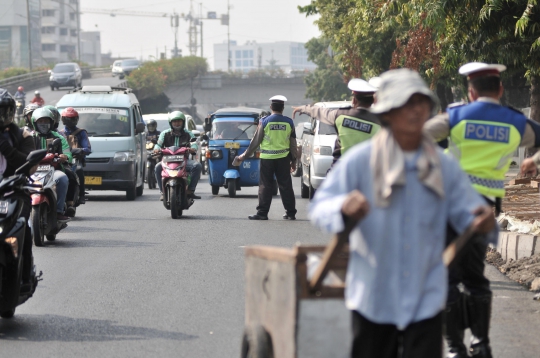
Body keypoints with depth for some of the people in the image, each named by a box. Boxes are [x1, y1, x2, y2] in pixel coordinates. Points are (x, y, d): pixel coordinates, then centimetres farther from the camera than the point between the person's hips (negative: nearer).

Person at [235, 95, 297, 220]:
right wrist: (293, 160, 15)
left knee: (265, 186, 2)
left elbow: (255, 141, -3)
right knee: (285, 186, 7)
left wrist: (245, 155, 6)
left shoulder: (264, 122, -6)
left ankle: (262, 212, -1)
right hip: (283, 158, 2)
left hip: (267, 158, -2)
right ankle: (290, 213, 9)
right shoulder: (289, 122, 1)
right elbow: (293, 144, 5)